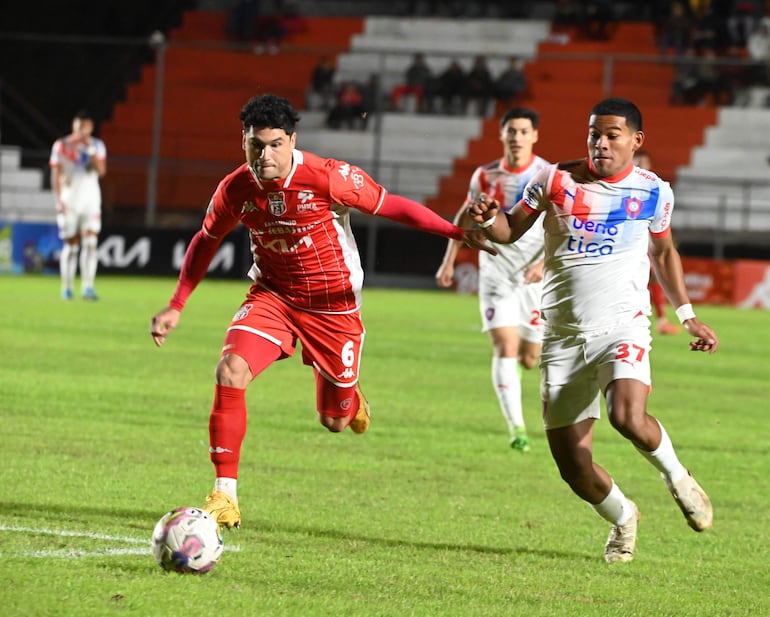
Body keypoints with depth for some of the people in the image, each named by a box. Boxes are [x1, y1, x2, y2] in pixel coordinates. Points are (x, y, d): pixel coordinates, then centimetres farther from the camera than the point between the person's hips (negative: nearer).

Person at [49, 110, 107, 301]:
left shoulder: (97, 146, 6)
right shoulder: (62, 146, 1)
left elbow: (101, 171, -8)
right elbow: (56, 175, 0)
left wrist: (90, 149, -15)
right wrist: (59, 200, -8)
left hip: (91, 199, 1)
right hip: (69, 199, -1)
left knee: (90, 242, -12)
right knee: (71, 245, 2)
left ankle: (88, 287, -16)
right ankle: (67, 288, 13)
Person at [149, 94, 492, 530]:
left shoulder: (329, 178, -23)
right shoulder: (235, 190, -12)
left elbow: (393, 206, -13)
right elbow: (206, 242, 7)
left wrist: (460, 232, -20)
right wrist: (176, 306, 6)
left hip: (334, 302, -2)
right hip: (272, 295, 2)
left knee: (335, 422, 7)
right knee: (230, 372, -25)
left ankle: (350, 398, 50)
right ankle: (225, 495, -17)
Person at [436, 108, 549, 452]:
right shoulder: (486, 176, 1)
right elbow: (466, 216, 16)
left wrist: (544, 263, -25)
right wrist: (449, 260, 12)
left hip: (534, 278, 0)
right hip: (496, 274, 0)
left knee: (529, 359, 6)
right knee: (505, 348, -15)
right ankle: (516, 429, -16)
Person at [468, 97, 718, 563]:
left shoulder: (654, 192, 3)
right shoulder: (556, 181, -1)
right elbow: (510, 231, 8)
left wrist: (687, 315, 18)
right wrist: (487, 219, -15)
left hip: (622, 326, -2)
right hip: (563, 336, 2)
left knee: (628, 417, -31)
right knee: (572, 464, 1)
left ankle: (676, 476, 1)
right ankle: (622, 517, 32)